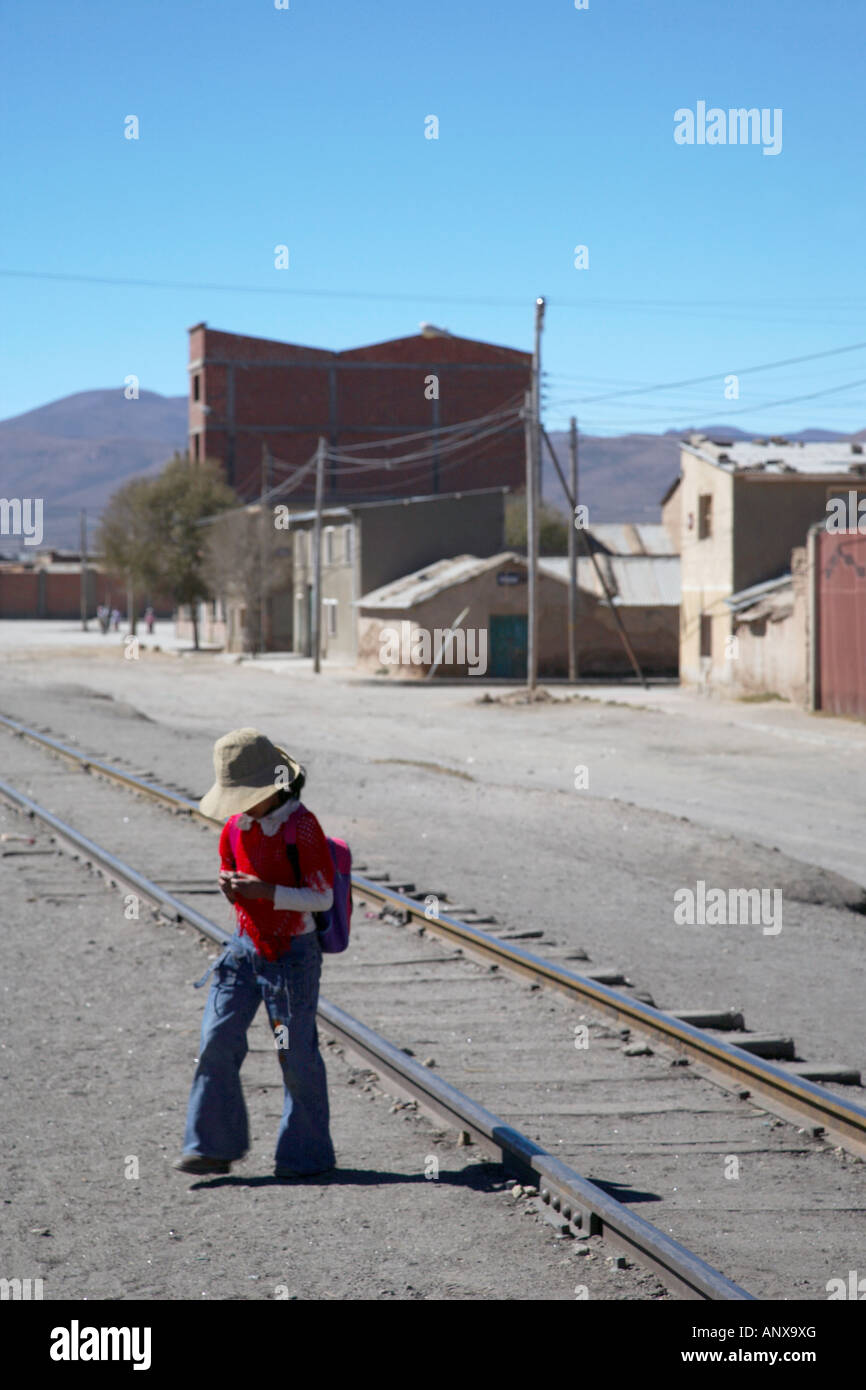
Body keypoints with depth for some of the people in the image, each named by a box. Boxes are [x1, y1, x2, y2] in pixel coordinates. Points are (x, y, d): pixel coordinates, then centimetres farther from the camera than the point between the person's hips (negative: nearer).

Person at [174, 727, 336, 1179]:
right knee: (217, 1041, -3)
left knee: (296, 1053, 1)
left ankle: (307, 1153, 14)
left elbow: (322, 897, -14)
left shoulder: (302, 826, -14)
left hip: (293, 954, -6)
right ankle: (215, 1146, 5)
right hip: (245, 947, 6)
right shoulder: (235, 827, 5)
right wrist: (230, 887, -5)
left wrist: (266, 891, -24)